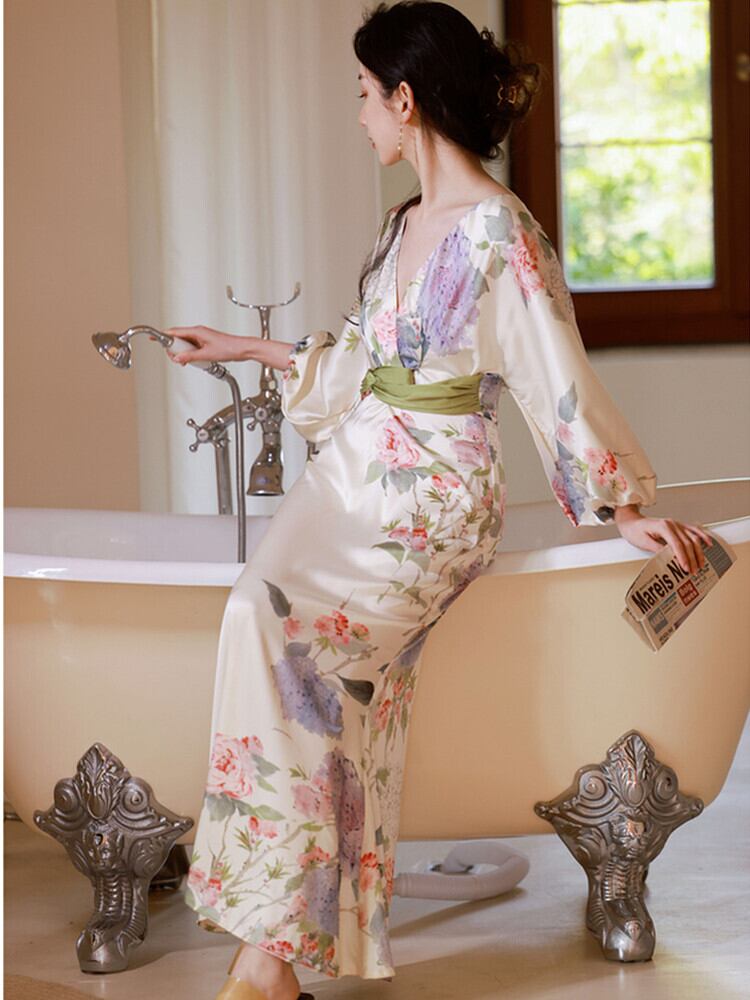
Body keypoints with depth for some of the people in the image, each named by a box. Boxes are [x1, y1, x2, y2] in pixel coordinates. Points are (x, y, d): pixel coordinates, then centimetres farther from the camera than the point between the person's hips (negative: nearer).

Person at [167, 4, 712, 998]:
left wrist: (627, 507, -8)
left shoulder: (500, 233, -10)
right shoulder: (404, 224, 15)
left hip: (433, 495, -8)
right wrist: (252, 349, 36)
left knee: (273, 619, -28)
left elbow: (558, 378, -8)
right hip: (353, 469, 8)